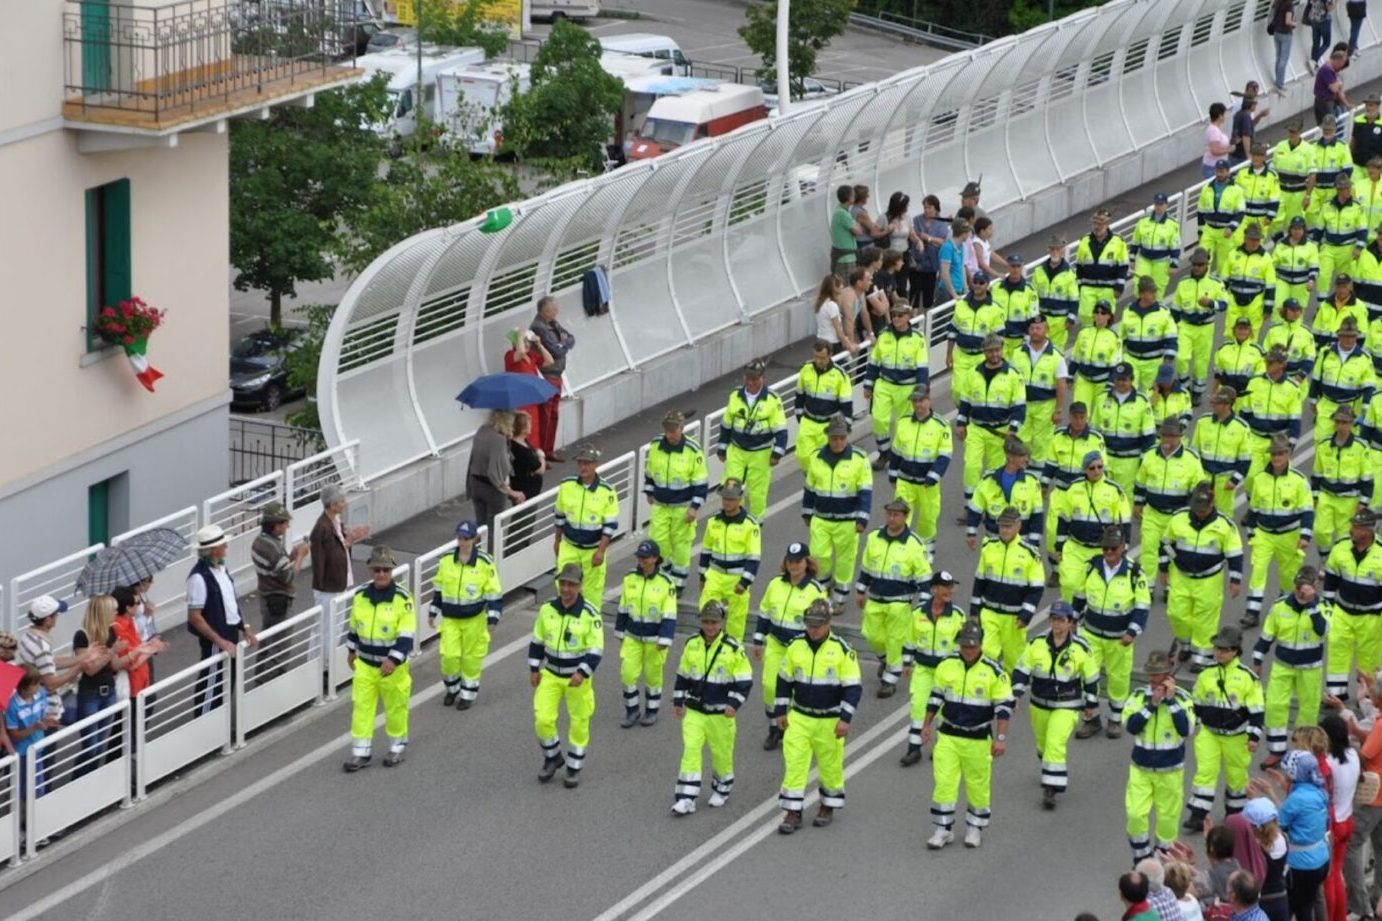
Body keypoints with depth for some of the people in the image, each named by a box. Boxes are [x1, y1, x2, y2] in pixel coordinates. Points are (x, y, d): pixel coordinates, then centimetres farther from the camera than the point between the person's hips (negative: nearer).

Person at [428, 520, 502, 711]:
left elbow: (494, 593, -7)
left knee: (471, 657, 7)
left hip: (474, 619, -2)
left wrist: (492, 620, -9)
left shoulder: (485, 563, -12)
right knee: (449, 655, -1)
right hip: (450, 618, 2)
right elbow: (438, 588, 11)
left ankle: (468, 693, 23)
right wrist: (433, 612, 14)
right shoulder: (446, 561, -2)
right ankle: (452, 688, 24)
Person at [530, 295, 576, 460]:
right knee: (544, 417, -4)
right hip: (545, 377, -9)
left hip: (556, 376, 9)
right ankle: (540, 454, 1)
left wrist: (564, 343, -10)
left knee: (553, 416, 16)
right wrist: (566, 344, -3)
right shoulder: (539, 328, -19)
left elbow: (571, 339, 11)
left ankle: (549, 451, 25)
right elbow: (557, 351, -23)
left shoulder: (553, 324, 10)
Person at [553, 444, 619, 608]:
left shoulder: (607, 491, -14)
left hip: (593, 549, -2)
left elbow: (610, 525, -11)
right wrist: (557, 541, 15)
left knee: (593, 590, 7)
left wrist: (601, 551, -15)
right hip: (569, 546, 2)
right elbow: (559, 515, 9)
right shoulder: (567, 486, -5)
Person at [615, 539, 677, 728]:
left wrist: (664, 640, -17)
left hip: (654, 639, -3)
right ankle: (631, 711, 16)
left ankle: (652, 710, 28)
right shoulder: (630, 579, -3)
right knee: (627, 674, -1)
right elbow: (623, 608, 8)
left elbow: (669, 615, -13)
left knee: (653, 675, 9)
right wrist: (620, 633, 12)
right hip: (632, 637, 3)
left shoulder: (666, 583, -14)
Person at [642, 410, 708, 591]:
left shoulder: (693, 450, -18)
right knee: (657, 540, 4)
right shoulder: (655, 446, -6)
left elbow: (701, 483, -12)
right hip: (660, 505, 3)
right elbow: (649, 471, 12)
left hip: (682, 506, -3)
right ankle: (664, 569, 30)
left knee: (681, 542, 6)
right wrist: (649, 492, 17)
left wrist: (695, 507, -14)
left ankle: (679, 580, 22)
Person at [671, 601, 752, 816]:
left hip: (721, 714, -2)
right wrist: (678, 701, 14)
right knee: (690, 750, -7)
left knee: (721, 753, 10)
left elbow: (744, 681, -9)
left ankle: (722, 789, 35)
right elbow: (683, 675, 13)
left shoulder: (733, 649, -11)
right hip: (694, 711, 2)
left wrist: (734, 703, -18)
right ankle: (686, 799, -6)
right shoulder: (692, 645, 1)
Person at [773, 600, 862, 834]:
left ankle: (828, 807, 30)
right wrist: (780, 711, 9)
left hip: (829, 722, -3)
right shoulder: (796, 646, -1)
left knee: (830, 765, 10)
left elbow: (853, 687, -11)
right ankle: (793, 813, 4)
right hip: (798, 718, 3)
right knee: (794, 764, -2)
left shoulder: (842, 650, -12)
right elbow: (784, 680, 11)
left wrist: (845, 719, -17)